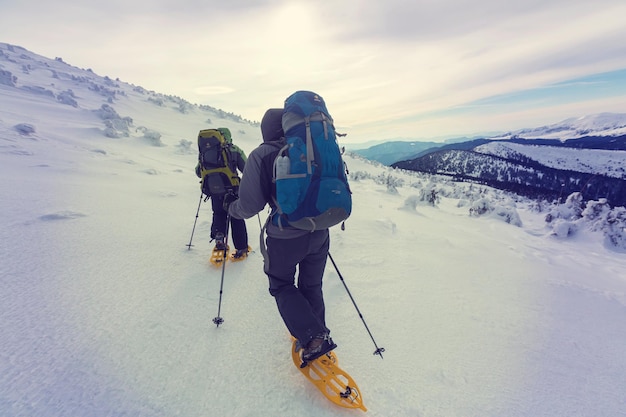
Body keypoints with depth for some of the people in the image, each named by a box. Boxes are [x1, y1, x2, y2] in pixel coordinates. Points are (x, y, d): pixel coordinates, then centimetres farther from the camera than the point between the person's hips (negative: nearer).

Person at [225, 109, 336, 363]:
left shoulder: (261, 156, -11)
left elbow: (250, 206, -11)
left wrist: (231, 206, 11)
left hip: (285, 237, -4)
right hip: (319, 233, 5)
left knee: (282, 286, 20)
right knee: (311, 286, 23)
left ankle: (313, 338, 7)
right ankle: (318, 338, 36)